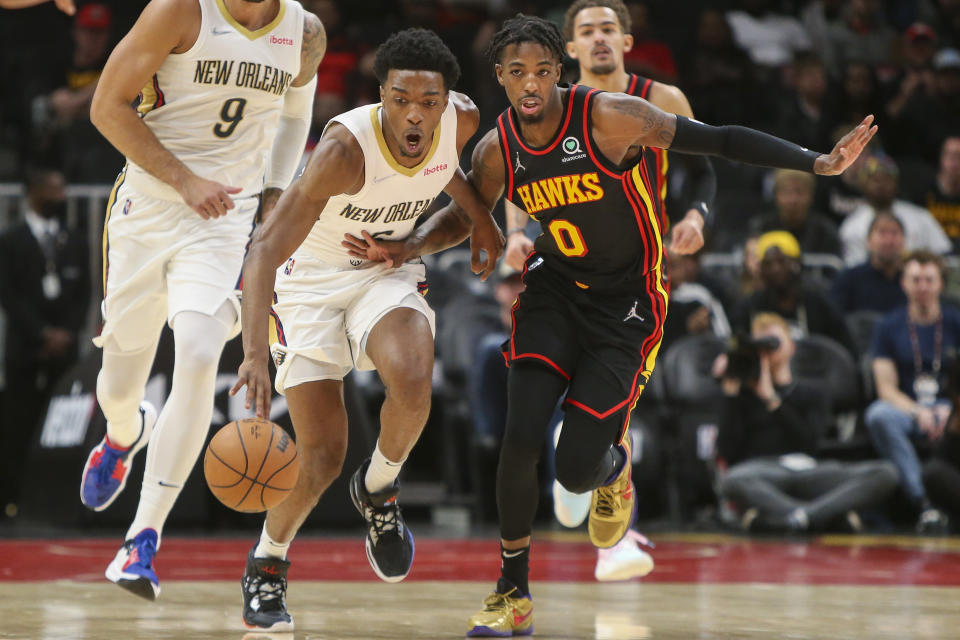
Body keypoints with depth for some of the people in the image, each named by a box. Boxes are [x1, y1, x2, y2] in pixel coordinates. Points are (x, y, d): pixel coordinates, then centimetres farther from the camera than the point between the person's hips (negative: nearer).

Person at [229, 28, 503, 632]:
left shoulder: (462, 121, -16)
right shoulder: (346, 149, -33)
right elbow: (266, 249, -40)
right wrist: (255, 352, -52)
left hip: (389, 272, 3)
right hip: (312, 279, -3)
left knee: (413, 382, -30)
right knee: (322, 458, -9)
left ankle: (379, 488, 2)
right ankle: (267, 565, 20)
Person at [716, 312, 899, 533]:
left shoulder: (812, 394, 24)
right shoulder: (743, 393, 20)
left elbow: (807, 440, 3)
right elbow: (727, 452, 4)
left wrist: (771, 399, 1)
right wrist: (731, 394, 5)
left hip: (805, 472, 3)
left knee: (885, 473, -22)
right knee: (732, 481, -42)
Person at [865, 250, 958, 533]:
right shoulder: (889, 326, 8)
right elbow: (886, 388, 1)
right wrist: (918, 413, -18)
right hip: (906, 408, 1)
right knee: (878, 415, -35)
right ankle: (921, 503, -39)